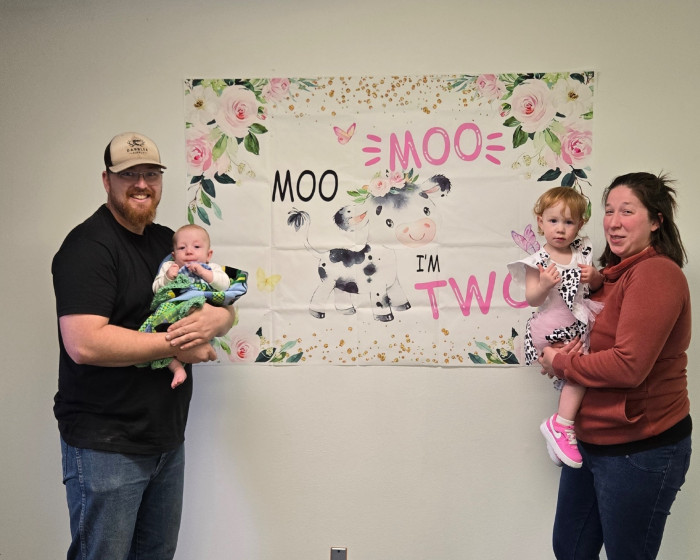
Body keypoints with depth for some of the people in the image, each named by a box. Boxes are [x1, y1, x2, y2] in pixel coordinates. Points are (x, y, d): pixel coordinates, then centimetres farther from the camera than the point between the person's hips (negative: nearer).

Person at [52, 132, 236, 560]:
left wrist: (217, 318, -11)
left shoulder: (171, 242, 11)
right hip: (105, 445, -7)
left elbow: (226, 309, 14)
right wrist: (177, 344, -19)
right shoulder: (88, 246, -13)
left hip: (168, 438, 8)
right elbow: (84, 343, -26)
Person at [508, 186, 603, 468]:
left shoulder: (582, 252, 5)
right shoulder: (538, 261, -10)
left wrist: (593, 275, -8)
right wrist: (544, 285, -32)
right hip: (553, 328, -6)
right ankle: (560, 425, -8)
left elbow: (598, 285, 15)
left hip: (578, 324, 6)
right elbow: (531, 299, -13)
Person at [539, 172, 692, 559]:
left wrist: (560, 363, -14)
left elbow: (629, 365, -26)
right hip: (590, 438, 9)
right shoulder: (612, 274, 11)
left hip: (640, 450, -9)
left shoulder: (656, 273, -18)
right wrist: (560, 350, -6)